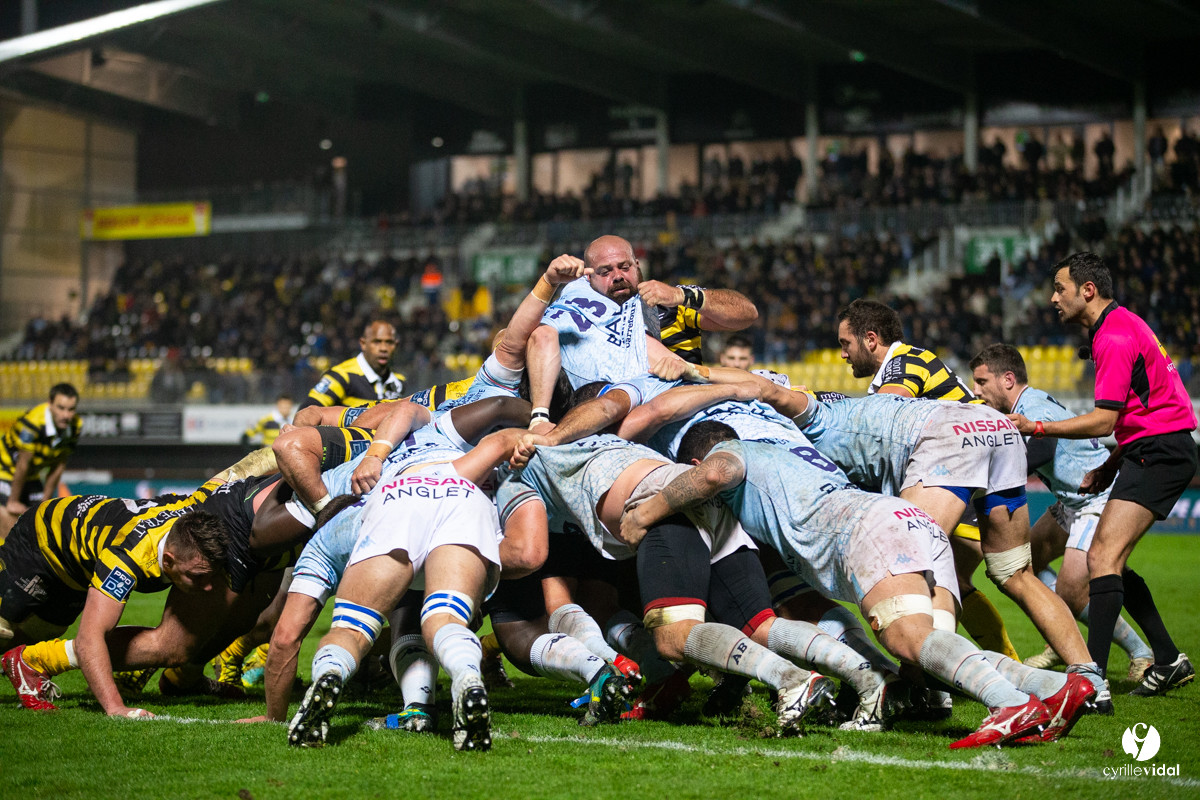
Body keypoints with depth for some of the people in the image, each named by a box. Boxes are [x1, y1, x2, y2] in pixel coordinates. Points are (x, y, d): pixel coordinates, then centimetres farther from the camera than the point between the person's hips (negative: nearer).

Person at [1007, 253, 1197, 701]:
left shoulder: (1115, 336, -15)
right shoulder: (1120, 325, 18)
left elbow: (1104, 420, -20)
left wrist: (1038, 428, -15)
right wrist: (1111, 466, 16)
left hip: (1159, 452, -11)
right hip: (1155, 450, 11)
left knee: (1103, 557, -19)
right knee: (1106, 561, 14)